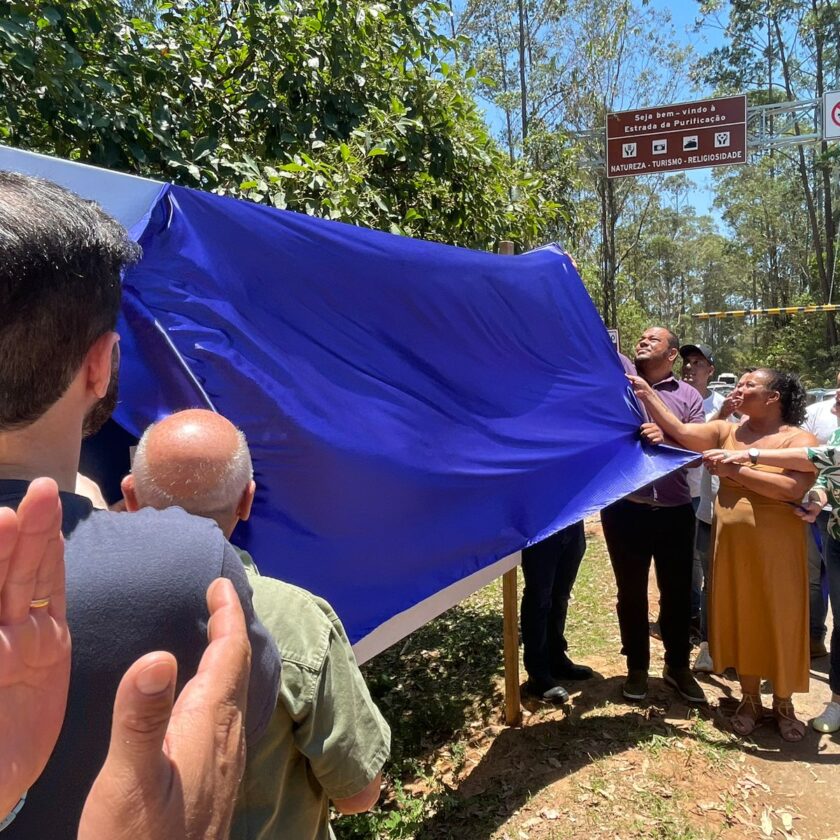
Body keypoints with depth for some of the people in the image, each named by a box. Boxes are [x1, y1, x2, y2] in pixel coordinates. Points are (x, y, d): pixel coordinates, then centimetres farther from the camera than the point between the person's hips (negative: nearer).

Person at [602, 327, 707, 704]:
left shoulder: (689, 396, 6)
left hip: (675, 511, 1)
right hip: (625, 508, -1)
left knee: (677, 592, 14)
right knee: (631, 593, 13)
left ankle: (678, 666, 35)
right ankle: (637, 667, 31)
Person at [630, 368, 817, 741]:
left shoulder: (800, 440, -6)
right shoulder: (727, 431, 7)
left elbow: (793, 489, -21)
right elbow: (680, 432, -4)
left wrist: (735, 470, -20)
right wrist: (647, 393, -7)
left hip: (775, 547, -3)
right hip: (731, 544, 4)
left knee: (779, 622, 8)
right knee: (739, 618, 11)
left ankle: (783, 703, 29)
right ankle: (749, 699, 29)